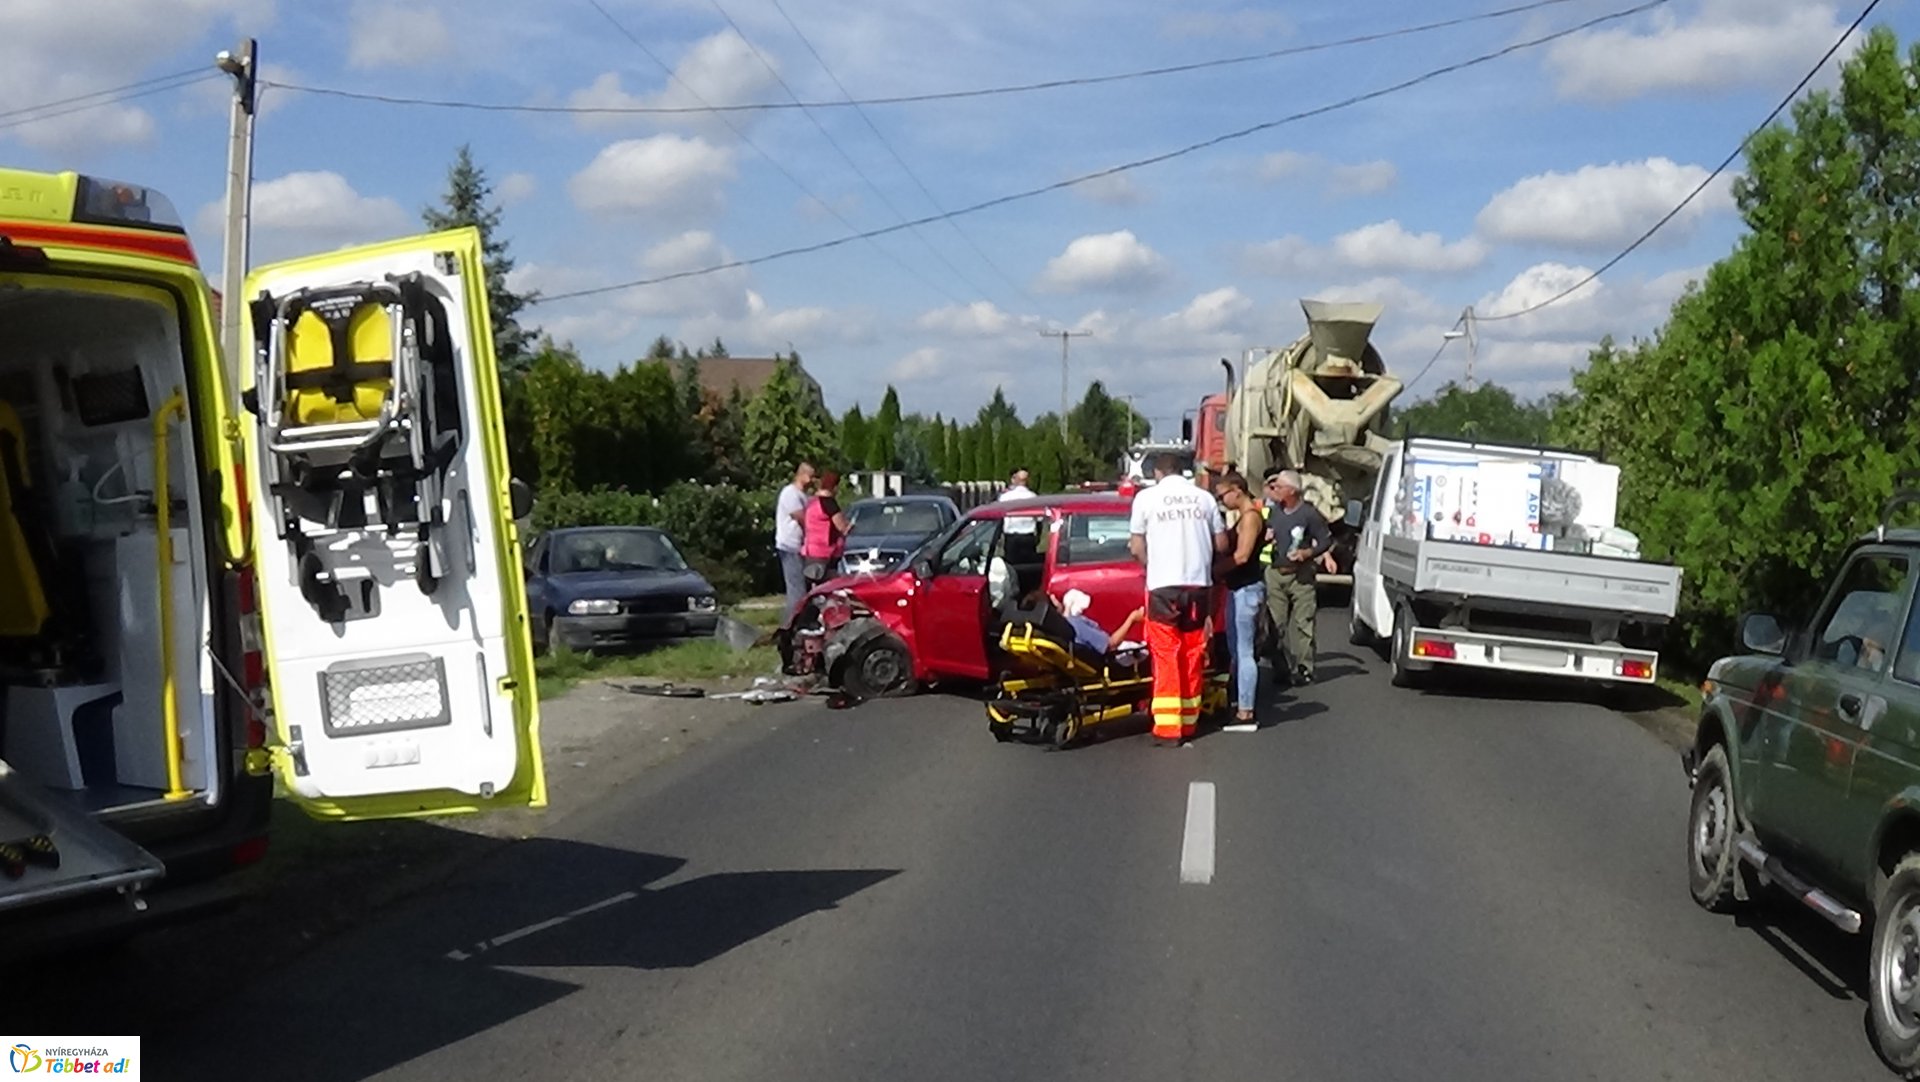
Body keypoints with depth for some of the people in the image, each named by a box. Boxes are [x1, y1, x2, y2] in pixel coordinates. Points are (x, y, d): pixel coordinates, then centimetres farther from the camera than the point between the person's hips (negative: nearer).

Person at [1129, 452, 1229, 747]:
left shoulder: (1147, 497, -1)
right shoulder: (1204, 498, 6)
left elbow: (1137, 547, 1)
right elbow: (1221, 544, 11)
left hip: (1163, 585, -3)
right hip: (1199, 584, 3)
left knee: (1167, 657, -1)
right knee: (1193, 656, 11)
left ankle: (1168, 727, -4)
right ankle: (1189, 722, 17)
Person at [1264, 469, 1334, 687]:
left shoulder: (1309, 513, -6)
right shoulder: (1273, 511, 11)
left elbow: (1326, 540, -3)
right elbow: (1264, 536, 24)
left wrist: (1308, 552, -17)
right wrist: (1265, 538, 1)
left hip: (1300, 574, -5)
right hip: (1275, 573, 5)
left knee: (1302, 622, -6)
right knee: (1278, 623, 5)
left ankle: (1304, 668, -3)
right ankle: (1283, 667, 12)